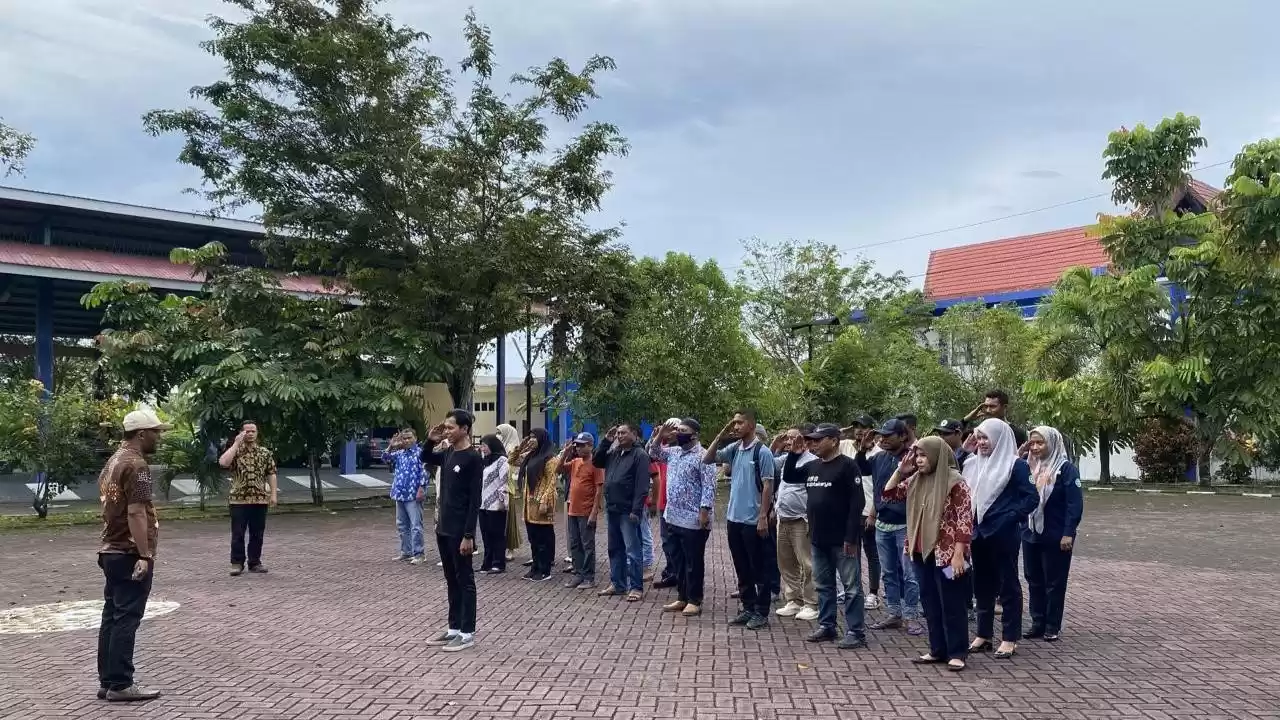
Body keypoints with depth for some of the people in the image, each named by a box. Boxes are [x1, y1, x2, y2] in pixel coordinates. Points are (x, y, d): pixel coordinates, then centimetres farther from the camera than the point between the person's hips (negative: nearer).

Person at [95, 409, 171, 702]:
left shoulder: (113, 462, 15)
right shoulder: (136, 465, -16)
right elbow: (136, 513, -23)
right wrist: (145, 555, -24)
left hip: (111, 551, 10)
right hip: (130, 554, -10)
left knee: (111, 618, 11)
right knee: (126, 619, -5)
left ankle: (107, 682, 16)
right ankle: (120, 685, -2)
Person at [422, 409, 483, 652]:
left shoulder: (473, 458, -15)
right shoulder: (447, 453, 8)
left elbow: (475, 500, -17)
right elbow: (426, 459, 28)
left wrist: (469, 535, -20)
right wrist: (431, 441, 7)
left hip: (460, 532, -8)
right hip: (443, 528, 8)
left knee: (465, 581, 1)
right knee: (451, 580, 14)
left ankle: (467, 633, 8)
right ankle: (454, 628, 23)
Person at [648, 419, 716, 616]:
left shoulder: (702, 456, -13)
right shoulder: (673, 452, 11)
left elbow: (709, 486, -17)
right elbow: (653, 451, 24)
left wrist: (704, 511, -22)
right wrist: (661, 435, 6)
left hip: (693, 520, -8)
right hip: (673, 518, 8)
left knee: (694, 562, 1)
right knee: (679, 561, 14)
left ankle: (695, 601, 8)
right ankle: (682, 598, 22)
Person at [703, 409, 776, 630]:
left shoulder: (762, 452, -11)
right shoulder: (734, 448, 7)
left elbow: (768, 486, -12)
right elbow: (707, 460, 8)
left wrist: (763, 517, -16)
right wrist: (721, 435, -1)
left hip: (753, 520, -7)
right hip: (734, 518, 7)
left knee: (758, 569, 3)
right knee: (742, 568, 14)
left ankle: (761, 613, 11)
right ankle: (748, 608, 24)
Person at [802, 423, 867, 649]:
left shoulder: (847, 465, -11)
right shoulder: (812, 467, 11)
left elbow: (857, 502, -15)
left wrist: (851, 537, -19)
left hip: (842, 539, -7)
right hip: (818, 539, 8)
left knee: (851, 586, 0)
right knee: (823, 585, 15)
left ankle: (855, 632, 4)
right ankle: (826, 626, 25)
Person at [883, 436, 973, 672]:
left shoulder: (954, 481, -12)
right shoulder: (915, 480, 8)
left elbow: (965, 520, -14)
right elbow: (889, 493, 14)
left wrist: (959, 554, -18)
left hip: (946, 553, -7)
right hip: (922, 552, 7)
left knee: (951, 604, 1)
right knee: (930, 603, 12)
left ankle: (957, 653, 10)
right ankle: (937, 650, 22)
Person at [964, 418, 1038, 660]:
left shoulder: (1015, 465, -8)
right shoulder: (973, 464, 9)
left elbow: (1031, 497, -12)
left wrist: (1011, 517, -16)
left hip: (1003, 535, -6)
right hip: (978, 532, 7)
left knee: (1008, 584, 3)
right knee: (982, 585, 13)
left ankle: (1009, 638, 11)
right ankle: (983, 634, 23)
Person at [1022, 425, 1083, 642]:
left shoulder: (1066, 469, -9)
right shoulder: (1029, 468, 9)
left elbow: (1075, 503, -13)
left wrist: (1068, 533, -19)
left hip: (1056, 536, -6)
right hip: (1031, 535, 6)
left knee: (1054, 582, 4)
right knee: (1034, 581, 11)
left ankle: (1052, 626, 13)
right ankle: (1037, 623, 20)